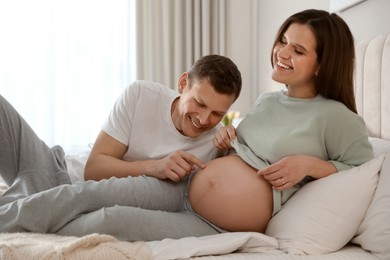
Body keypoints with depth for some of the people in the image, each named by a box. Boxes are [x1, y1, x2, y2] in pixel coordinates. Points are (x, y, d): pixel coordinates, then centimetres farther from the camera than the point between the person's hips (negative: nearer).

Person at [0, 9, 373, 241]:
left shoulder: (335, 117, -7)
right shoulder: (267, 99, 13)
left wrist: (309, 164, -16)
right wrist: (227, 137, 4)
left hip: (221, 229, -6)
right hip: (183, 189, 7)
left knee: (111, 220, -23)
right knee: (84, 194, -13)